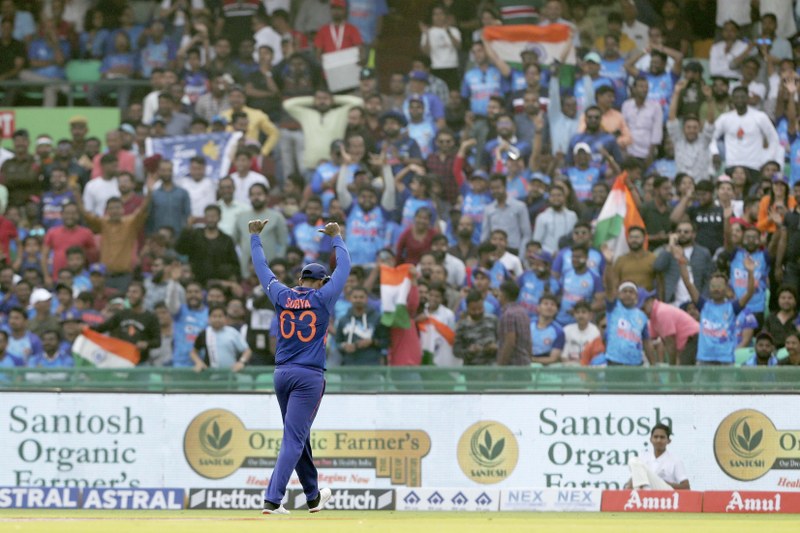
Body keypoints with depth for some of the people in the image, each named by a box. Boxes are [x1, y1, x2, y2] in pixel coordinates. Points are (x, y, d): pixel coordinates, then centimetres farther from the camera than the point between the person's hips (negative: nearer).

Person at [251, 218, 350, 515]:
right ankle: (272, 499, -18)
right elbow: (344, 268, 5)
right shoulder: (322, 299, -5)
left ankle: (313, 497, 28)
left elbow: (262, 268, 15)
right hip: (309, 376, -5)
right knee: (294, 438, -8)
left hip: (282, 374, 5)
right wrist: (337, 239, 19)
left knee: (298, 436, 17)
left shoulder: (282, 297, 3)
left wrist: (255, 238, 28)